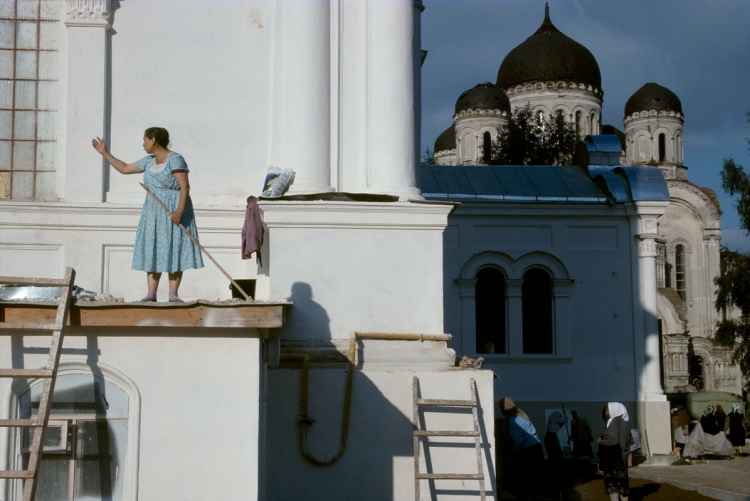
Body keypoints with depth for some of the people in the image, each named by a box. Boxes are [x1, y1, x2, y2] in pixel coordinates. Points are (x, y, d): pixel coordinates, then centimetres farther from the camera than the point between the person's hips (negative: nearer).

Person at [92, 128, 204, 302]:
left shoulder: (175, 159, -10)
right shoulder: (149, 161, 14)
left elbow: (185, 186, -17)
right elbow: (124, 168, 24)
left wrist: (180, 209, -26)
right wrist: (104, 153, 23)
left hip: (173, 211, -8)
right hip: (153, 212, 8)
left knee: (174, 250, -6)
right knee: (152, 251, 3)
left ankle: (173, 294, -7)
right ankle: (151, 293, 3)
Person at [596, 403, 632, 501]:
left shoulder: (615, 423, -16)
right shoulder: (625, 423, 9)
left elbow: (613, 440, -27)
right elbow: (631, 441, 17)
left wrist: (600, 442, -13)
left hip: (613, 459, -8)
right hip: (623, 458, 8)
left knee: (611, 483, -6)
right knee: (622, 482, 12)